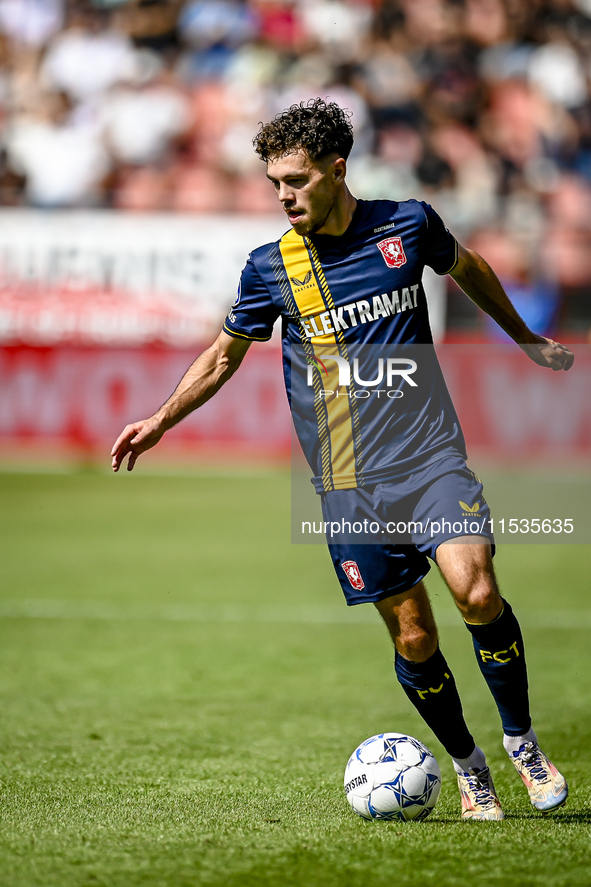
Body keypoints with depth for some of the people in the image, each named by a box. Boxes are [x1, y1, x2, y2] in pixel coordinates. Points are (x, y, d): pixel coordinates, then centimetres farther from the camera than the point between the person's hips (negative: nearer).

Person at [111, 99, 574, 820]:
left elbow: (468, 269, 22)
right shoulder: (270, 267, 0)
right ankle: (469, 770, 18)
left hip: (432, 455, -1)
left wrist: (525, 338, 33)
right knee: (412, 636, -2)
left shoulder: (408, 223, 0)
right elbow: (224, 355, 16)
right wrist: (159, 422, 8)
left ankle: (522, 740, 0)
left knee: (477, 592, -21)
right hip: (348, 483, 1)